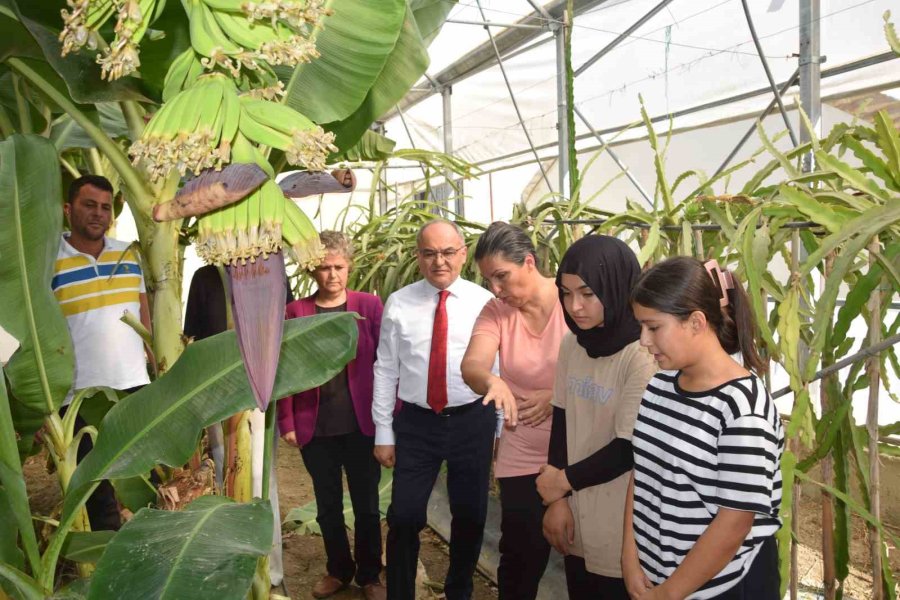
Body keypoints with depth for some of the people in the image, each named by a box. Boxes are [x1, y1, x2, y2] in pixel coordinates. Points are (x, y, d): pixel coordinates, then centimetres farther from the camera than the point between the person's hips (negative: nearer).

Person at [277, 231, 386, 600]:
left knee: (366, 504, 12)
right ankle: (338, 570, 37)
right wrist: (286, 423, -3)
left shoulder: (369, 305, -2)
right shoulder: (295, 311, 0)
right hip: (315, 427, 1)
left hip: (362, 423, -1)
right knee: (328, 505, 16)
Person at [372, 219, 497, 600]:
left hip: (473, 422, 1)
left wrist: (503, 426, 1)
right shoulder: (399, 304, -2)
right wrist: (383, 433, 0)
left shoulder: (485, 302, -4)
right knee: (404, 517, 6)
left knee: (471, 515, 16)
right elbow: (386, 370, 0)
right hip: (415, 424, 0)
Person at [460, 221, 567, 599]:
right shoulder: (495, 312, -5)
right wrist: (492, 381, -43)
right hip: (523, 459, 2)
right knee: (522, 556, 12)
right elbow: (471, 366, -21)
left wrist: (558, 396, -24)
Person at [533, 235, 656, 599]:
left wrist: (562, 480, -6)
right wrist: (557, 498, 1)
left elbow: (629, 448, -17)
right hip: (577, 516, 6)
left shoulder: (643, 355, -19)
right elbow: (561, 421, 5)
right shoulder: (571, 344, 1)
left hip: (620, 527, -6)